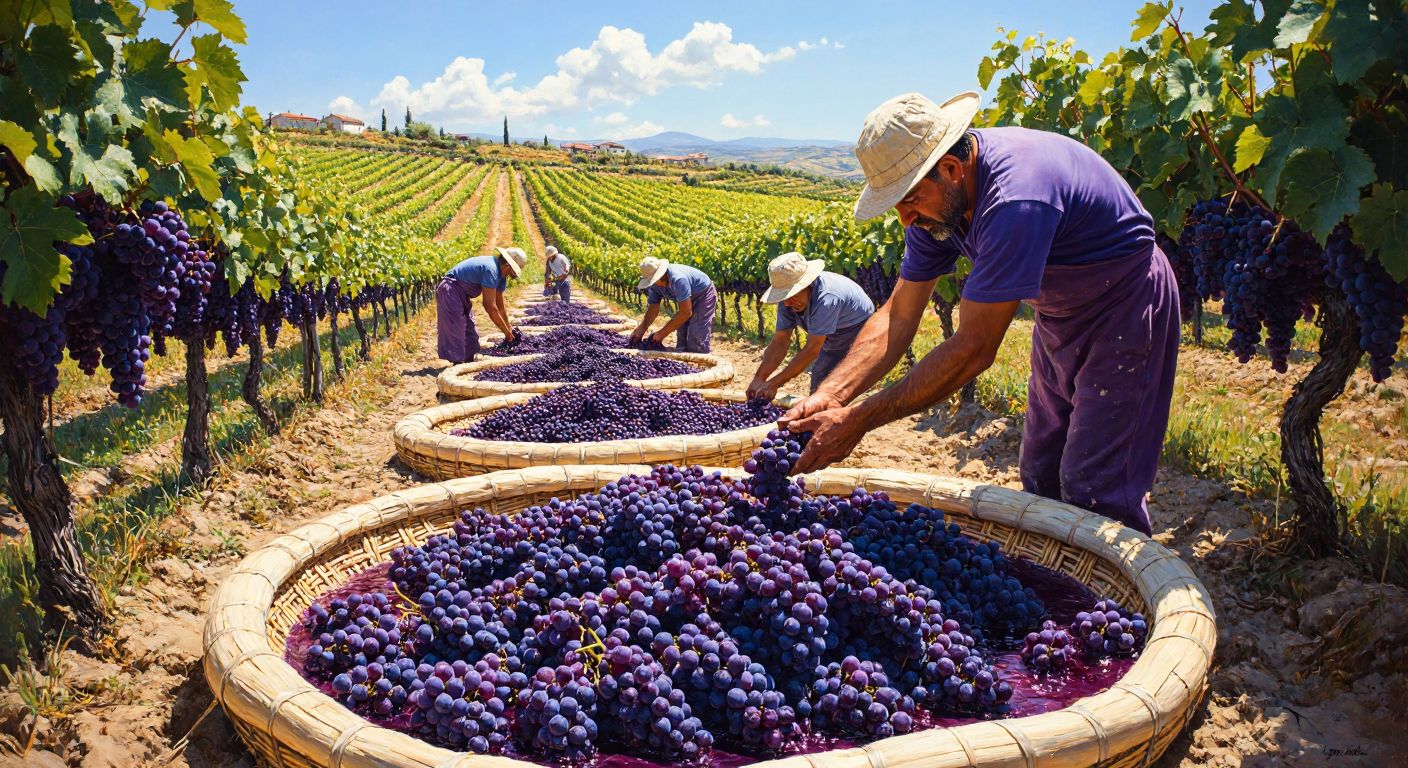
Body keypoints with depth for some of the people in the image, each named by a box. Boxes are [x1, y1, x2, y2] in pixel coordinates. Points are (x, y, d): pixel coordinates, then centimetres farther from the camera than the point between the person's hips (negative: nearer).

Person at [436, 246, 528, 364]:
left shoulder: (500, 275, 4)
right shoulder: (490, 270, -27)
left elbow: (500, 307, 14)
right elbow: (489, 306, -27)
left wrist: (509, 330, 14)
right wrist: (506, 331, -19)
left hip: (462, 295, 11)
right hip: (451, 291, -11)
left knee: (470, 331, 13)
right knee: (456, 332, -11)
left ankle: (469, 363, 20)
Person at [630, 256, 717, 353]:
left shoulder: (678, 279, -39)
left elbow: (686, 313, -37)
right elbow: (653, 308, -8)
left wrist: (662, 333, -32)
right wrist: (640, 330, -24)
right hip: (688, 300, 8)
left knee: (697, 340, -18)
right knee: (681, 342, 6)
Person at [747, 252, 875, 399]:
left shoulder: (826, 297, -39)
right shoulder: (788, 299, -17)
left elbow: (811, 351, -37)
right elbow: (779, 342, -14)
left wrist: (774, 384, -35)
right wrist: (759, 379, -26)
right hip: (833, 342, 7)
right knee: (817, 387, 6)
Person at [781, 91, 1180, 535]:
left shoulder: (1015, 199, -38)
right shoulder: (936, 196, -12)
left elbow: (974, 349, -37)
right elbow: (898, 317, -11)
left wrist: (858, 420, -35)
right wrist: (828, 397, -26)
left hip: (1124, 310, -8)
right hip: (1061, 314, 8)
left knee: (1093, 493, -11)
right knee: (1040, 481, 13)